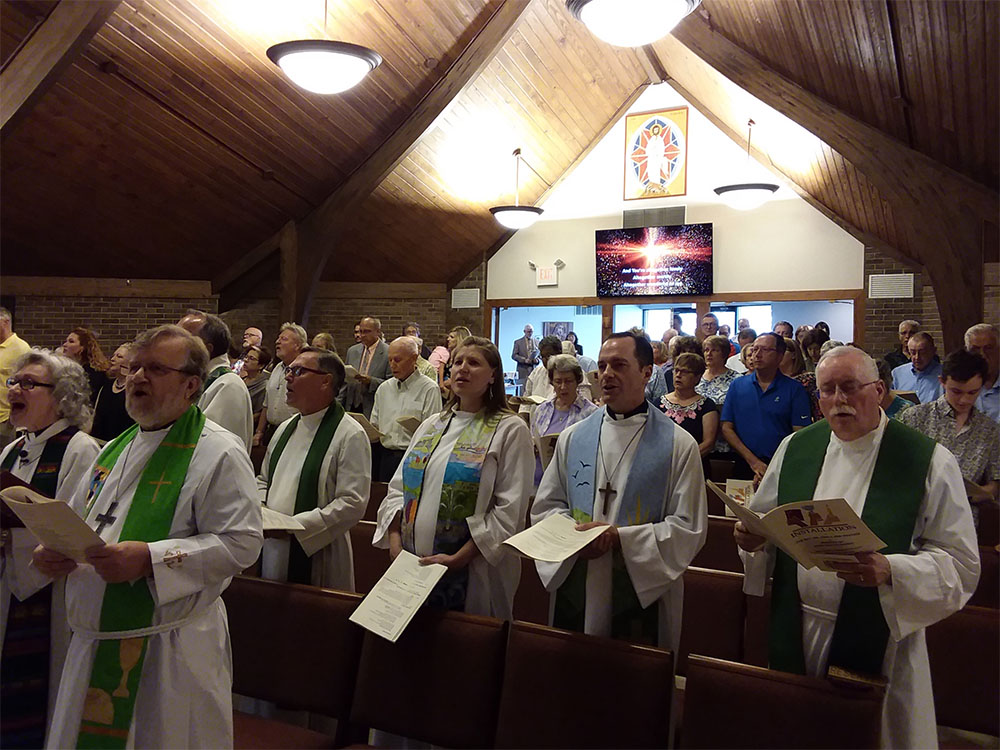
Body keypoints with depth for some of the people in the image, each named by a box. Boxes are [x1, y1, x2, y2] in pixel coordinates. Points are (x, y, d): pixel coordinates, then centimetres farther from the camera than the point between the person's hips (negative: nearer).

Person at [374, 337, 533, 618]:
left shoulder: (510, 430, -5)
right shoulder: (431, 426, 13)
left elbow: (509, 510, -12)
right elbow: (398, 488, 13)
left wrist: (458, 559, -18)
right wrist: (395, 540, -4)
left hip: (473, 575, -5)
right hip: (411, 566, 5)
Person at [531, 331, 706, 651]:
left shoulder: (678, 445, -3)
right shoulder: (572, 438, 7)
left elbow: (689, 529, -7)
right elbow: (546, 506, 10)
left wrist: (620, 537, -17)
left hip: (643, 594, -3)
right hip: (576, 590, 3)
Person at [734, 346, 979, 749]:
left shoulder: (929, 461, -8)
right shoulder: (795, 447, 4)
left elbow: (961, 563, -9)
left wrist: (890, 571, -26)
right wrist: (753, 537, -9)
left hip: (877, 644, -3)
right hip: (794, 638, 4)